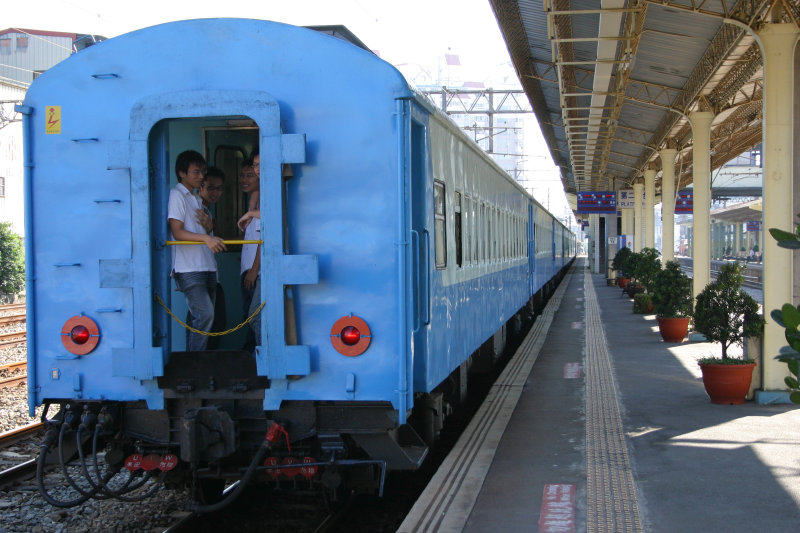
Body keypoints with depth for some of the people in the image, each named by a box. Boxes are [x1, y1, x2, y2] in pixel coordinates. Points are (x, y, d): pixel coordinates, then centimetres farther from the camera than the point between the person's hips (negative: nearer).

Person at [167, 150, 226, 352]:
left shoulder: (197, 199, 24)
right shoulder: (177, 195, -2)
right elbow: (177, 232, -15)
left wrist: (208, 226, 7)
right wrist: (206, 238, -27)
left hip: (206, 267, 8)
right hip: (188, 269, -8)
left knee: (198, 318, 6)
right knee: (204, 314, -18)